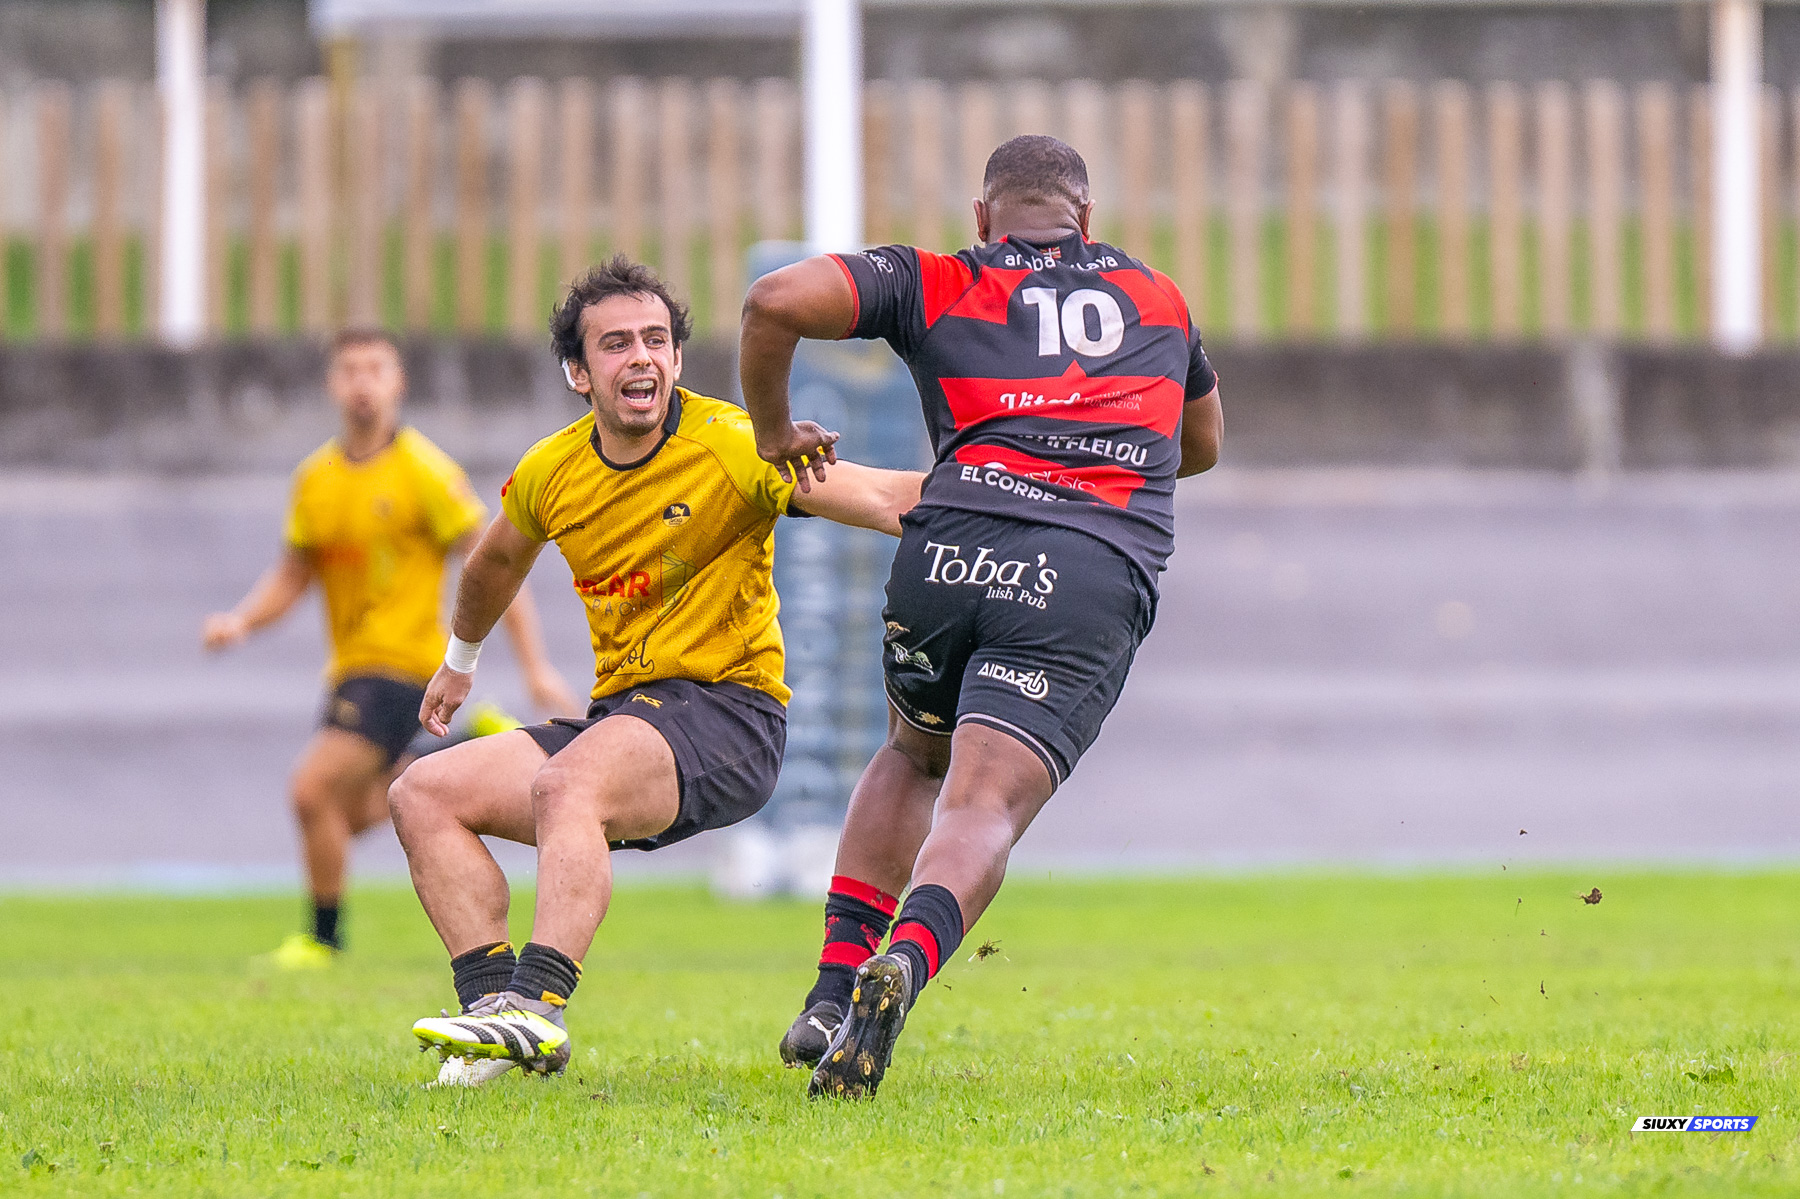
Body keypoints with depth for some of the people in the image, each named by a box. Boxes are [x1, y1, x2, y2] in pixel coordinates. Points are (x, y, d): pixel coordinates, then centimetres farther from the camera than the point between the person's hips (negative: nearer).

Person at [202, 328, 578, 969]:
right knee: (353, 812, 13)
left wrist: (535, 665, -13)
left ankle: (324, 937, 0)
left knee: (314, 790, -16)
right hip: (351, 667, 7)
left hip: (401, 661, -7)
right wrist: (239, 621, -7)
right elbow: (293, 574, 13)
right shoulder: (315, 478, 6)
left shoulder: (425, 471, -12)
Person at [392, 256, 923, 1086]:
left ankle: (537, 1006, -49)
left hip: (726, 714, -7)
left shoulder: (730, 449, -12)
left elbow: (884, 499, -21)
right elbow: (496, 562, 29)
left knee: (567, 782, -36)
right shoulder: (551, 474, 6)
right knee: (422, 794, -5)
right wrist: (460, 660, 45)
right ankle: (493, 1003, -17)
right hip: (618, 720, 7)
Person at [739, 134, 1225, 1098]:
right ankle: (902, 968, -40)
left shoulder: (938, 284, 17)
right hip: (1100, 576, -1)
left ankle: (835, 986, 13)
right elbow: (1202, 444, 42)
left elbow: (777, 300, 3)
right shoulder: (1158, 299, 26)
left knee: (913, 757, 27)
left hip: (952, 549, 1)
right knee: (984, 808, -9)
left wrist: (773, 431, 18)